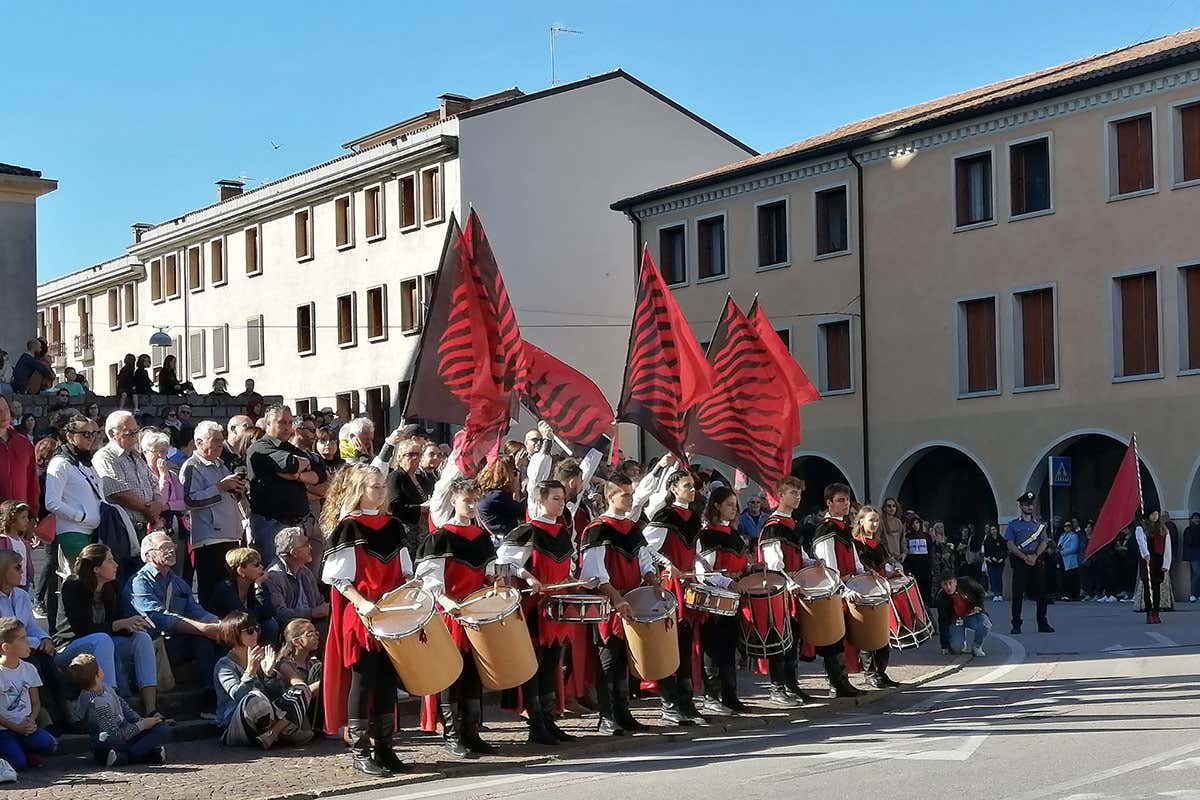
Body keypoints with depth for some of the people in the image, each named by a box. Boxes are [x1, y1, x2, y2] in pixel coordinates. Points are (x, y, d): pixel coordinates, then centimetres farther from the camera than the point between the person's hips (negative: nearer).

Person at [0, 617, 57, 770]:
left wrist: (31, 721, -9)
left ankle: (23, 751, 4)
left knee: (49, 745, -22)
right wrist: (16, 728, -15)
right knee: (17, 763, -25)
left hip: (25, 725, 5)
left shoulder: (29, 669, 7)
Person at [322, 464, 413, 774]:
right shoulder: (347, 528, -5)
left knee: (387, 678, 7)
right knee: (363, 679, -3)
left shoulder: (393, 527, 12)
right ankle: (359, 750, 3)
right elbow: (338, 577, -10)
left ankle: (383, 745, 15)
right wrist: (361, 602, -22)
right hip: (360, 617, -6)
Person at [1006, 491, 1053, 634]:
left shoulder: (1039, 525, 15)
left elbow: (1043, 543, 7)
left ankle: (1042, 624, 9)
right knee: (1018, 594, -5)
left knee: (1041, 593, 2)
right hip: (1020, 563, -3)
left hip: (1037, 562, 3)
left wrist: (1035, 556, -10)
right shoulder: (1014, 525, 6)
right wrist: (1025, 557, -12)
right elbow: (1011, 545, -2)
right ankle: (1016, 625, -2)